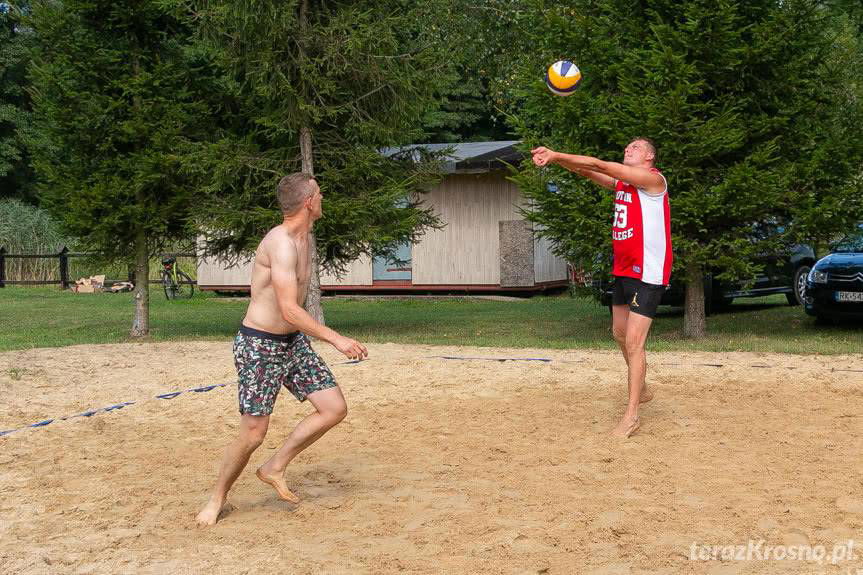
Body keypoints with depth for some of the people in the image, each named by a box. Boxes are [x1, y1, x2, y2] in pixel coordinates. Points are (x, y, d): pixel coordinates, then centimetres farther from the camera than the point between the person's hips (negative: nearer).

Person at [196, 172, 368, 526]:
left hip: (292, 342, 9)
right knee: (253, 433, -4)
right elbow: (290, 310, -29)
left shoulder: (302, 238, 8)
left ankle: (274, 468, 14)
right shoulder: (281, 243, -23)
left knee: (335, 408, 1)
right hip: (259, 346, -9)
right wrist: (336, 339, -29)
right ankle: (218, 498, 19)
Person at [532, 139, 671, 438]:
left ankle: (632, 414, -7)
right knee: (620, 333, 19)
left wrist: (556, 155, -18)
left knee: (634, 341, -12)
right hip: (623, 270, 9)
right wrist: (555, 158, -14)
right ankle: (641, 389, 39)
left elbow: (599, 165, -18)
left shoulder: (653, 178, -12)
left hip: (648, 273, -9)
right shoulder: (622, 181, 13)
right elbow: (587, 171, 3)